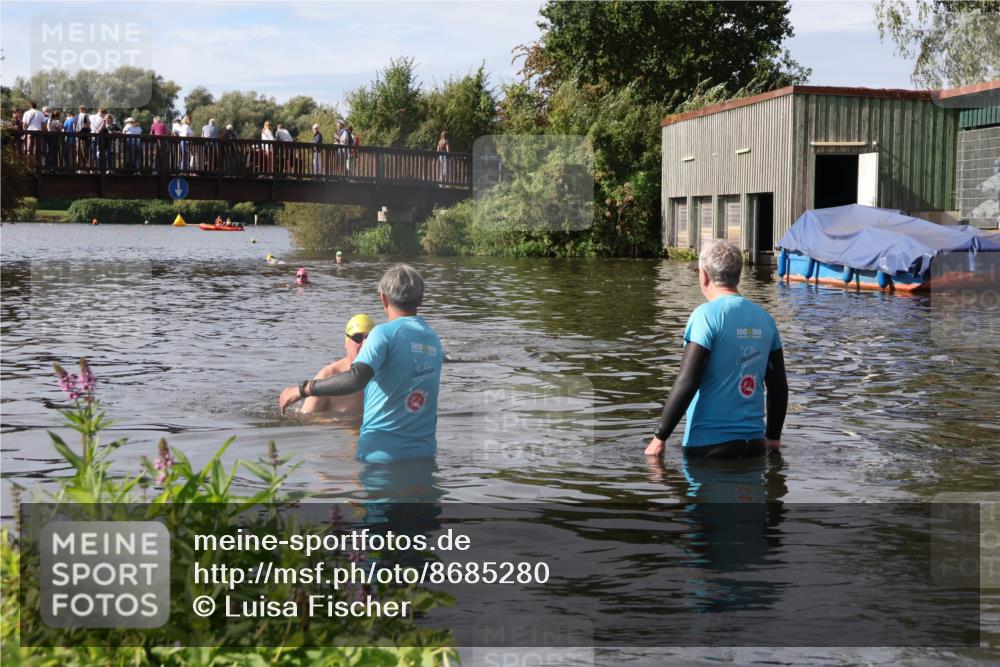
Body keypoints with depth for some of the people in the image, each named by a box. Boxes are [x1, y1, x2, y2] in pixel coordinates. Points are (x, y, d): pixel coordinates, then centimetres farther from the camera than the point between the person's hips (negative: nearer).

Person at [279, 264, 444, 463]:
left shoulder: (385, 333, -11)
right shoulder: (434, 340, 9)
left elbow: (356, 379, -27)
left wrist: (303, 390, -19)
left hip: (382, 452, -5)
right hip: (425, 451, 6)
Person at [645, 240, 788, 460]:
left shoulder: (706, 316, -11)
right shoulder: (764, 318, 8)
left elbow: (686, 384, -16)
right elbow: (779, 386, 13)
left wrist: (659, 437, -9)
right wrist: (773, 437, 24)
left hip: (709, 443, -5)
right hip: (754, 443, 5)